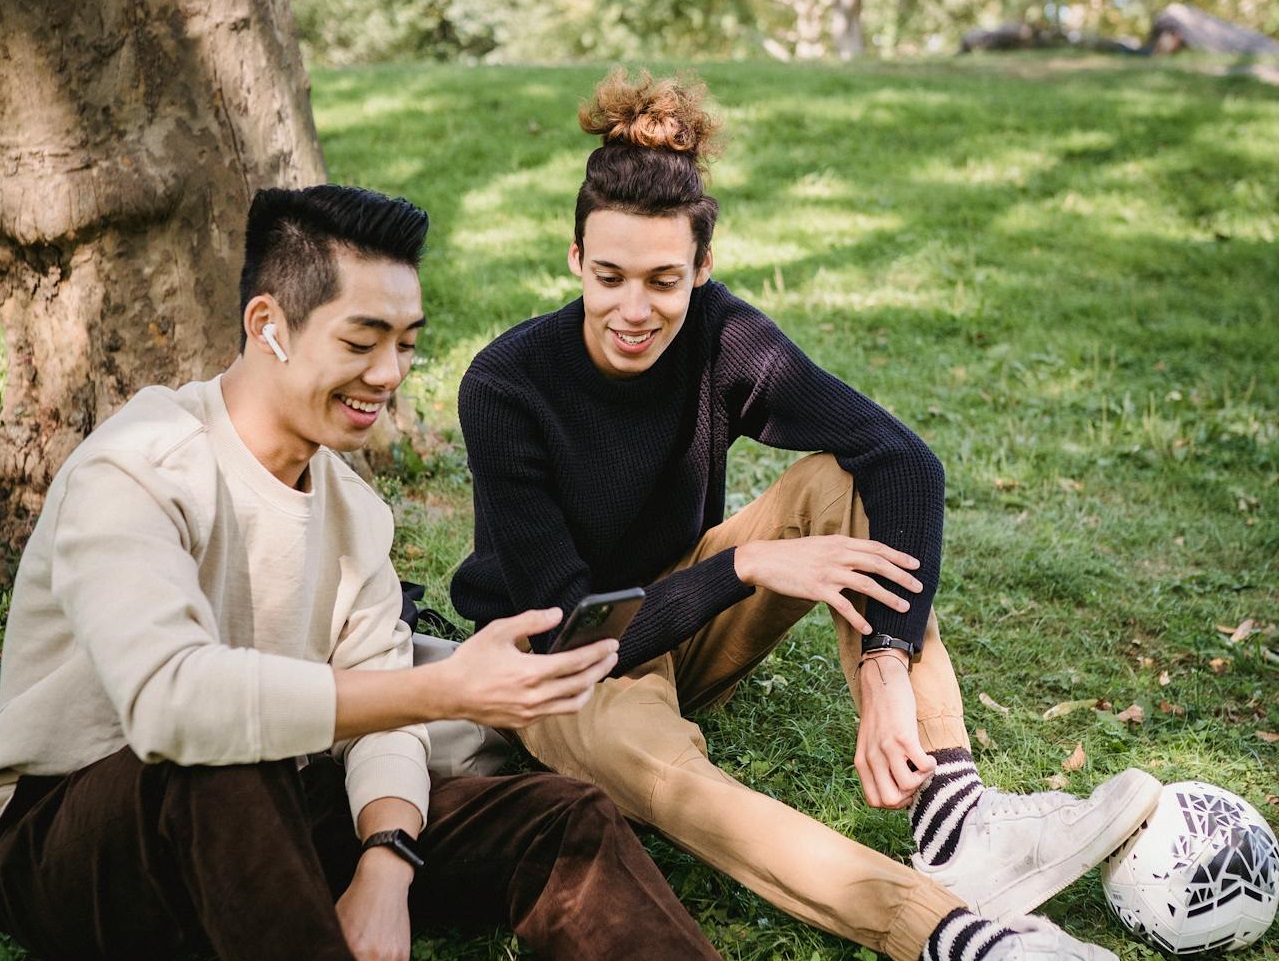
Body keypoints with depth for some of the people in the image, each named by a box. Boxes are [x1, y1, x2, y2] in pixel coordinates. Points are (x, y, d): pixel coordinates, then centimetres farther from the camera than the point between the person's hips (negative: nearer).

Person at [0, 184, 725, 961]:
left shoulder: (355, 508, 4)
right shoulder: (136, 474, -20)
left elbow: (377, 707, -2)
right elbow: (166, 700, -38)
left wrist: (385, 868, -23)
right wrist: (442, 689, -41)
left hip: (270, 823, 6)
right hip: (66, 849, -6)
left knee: (566, 822, -11)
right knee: (223, 771, -40)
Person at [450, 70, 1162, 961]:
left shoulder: (720, 338, -16)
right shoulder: (507, 387, -24)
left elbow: (908, 463, -27)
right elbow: (567, 620, -24)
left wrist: (888, 666, -40)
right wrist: (748, 563, -33)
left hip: (680, 619, 5)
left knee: (843, 480, -21)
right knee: (650, 755, -41)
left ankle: (955, 814, -33)